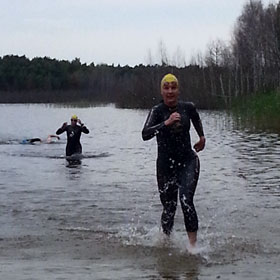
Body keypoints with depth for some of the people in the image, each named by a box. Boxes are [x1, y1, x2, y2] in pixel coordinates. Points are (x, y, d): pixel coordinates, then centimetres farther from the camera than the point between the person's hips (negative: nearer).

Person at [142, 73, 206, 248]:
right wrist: (167, 123, -36)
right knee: (169, 208, 8)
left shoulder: (188, 107, -2)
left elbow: (196, 119, 24)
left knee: (186, 201, -19)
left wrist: (202, 137, 30)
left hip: (188, 162, 1)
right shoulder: (157, 111, -11)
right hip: (166, 165, -1)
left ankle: (193, 245, -18)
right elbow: (145, 135, -28)